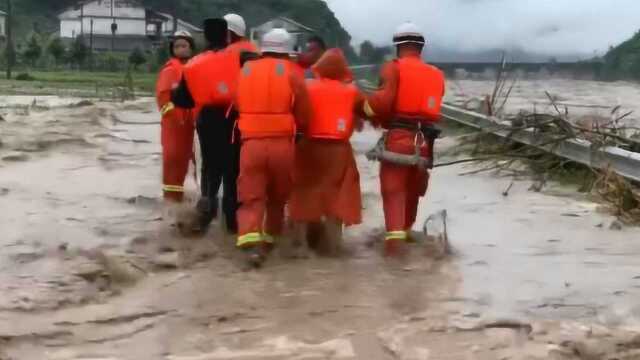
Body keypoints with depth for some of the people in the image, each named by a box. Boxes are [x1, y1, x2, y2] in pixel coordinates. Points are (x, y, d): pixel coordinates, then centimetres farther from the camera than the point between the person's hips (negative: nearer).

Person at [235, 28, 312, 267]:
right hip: (282, 144, -1)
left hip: (251, 144, 1)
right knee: (277, 197, 18)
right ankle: (270, 239, 30)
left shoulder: (245, 71, 9)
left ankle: (251, 243, -17)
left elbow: (237, 108, 12)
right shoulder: (290, 73, 0)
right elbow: (303, 116, 0)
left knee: (251, 197, 2)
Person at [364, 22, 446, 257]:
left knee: (393, 191, -2)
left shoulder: (394, 68, -2)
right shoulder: (436, 75, 14)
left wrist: (368, 107, 6)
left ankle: (395, 238, -17)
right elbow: (430, 108, 12)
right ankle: (405, 233, 37)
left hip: (399, 138, -5)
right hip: (424, 141, 5)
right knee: (412, 192, 20)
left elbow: (383, 102, -15)